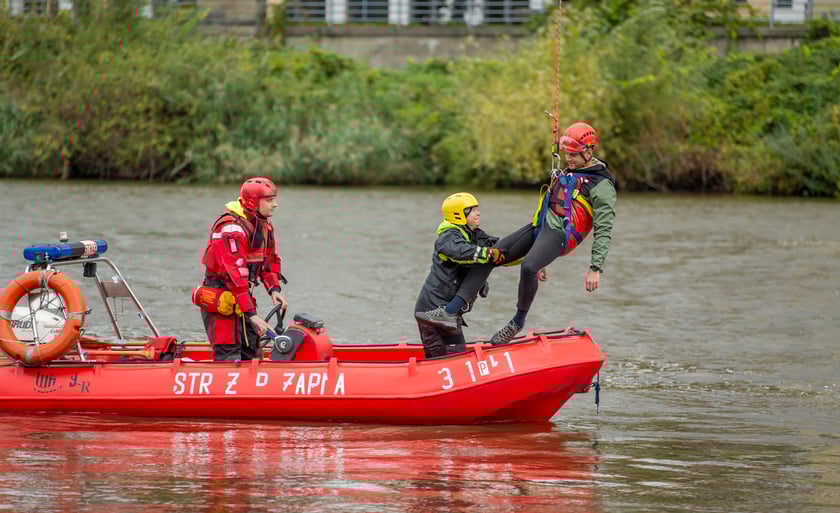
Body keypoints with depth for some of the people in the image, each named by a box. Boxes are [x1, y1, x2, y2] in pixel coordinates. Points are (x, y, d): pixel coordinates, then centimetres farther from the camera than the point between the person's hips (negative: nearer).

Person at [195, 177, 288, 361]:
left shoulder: (264, 225, 6)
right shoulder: (232, 228, -24)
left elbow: (270, 260, 18)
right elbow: (236, 273, -28)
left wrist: (274, 289, 0)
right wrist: (251, 314, -30)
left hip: (242, 296, 9)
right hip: (221, 301, -9)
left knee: (250, 352, 10)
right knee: (229, 357, -12)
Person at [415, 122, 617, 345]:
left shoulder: (601, 185, -4)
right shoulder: (567, 173, 24)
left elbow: (604, 230, -9)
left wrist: (595, 268, -18)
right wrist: (539, 260, 31)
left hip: (560, 232, -9)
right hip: (539, 226, 9)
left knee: (528, 267, -35)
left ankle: (518, 322, -13)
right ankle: (450, 312, -9)